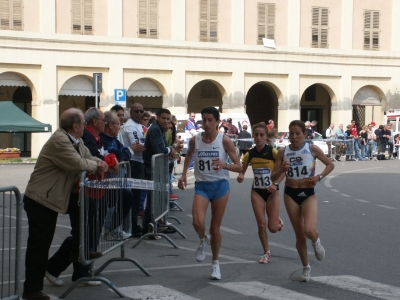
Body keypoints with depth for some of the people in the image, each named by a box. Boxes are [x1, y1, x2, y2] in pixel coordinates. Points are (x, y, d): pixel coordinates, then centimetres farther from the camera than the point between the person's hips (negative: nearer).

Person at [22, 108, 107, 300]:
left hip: (52, 197, 10)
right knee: (39, 244, -5)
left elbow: (88, 157, 15)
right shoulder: (59, 141, -24)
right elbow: (78, 163, -30)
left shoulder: (76, 141, 8)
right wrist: (96, 166, -11)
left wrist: (99, 164, -9)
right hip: (40, 200, -10)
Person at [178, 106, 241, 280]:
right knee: (198, 222, -22)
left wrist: (224, 165, -28)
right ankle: (203, 240, 15)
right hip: (201, 185, 1)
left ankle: (215, 263, 28)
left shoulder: (224, 140, -10)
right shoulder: (195, 140, -2)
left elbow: (239, 167, -8)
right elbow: (189, 155, 21)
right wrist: (184, 175, 9)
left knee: (215, 228, 7)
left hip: (220, 186, -1)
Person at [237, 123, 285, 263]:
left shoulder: (273, 152, -15)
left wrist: (275, 184, -25)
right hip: (257, 191, 2)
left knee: (273, 228, -2)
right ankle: (266, 253, 19)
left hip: (272, 192, -2)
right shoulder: (250, 154, -5)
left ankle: (277, 220, 35)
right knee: (261, 225, -1)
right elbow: (242, 171, 5)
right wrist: (240, 177, -18)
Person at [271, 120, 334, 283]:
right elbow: (273, 177, 2)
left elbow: (330, 165, 7)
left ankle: (316, 241, 16)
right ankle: (306, 267, 26)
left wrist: (319, 177, -9)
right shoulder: (283, 152, -2)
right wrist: (281, 170, -19)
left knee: (309, 230, -22)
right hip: (290, 194, 2)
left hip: (309, 194, -2)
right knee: (299, 234, 8)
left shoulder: (312, 149, -6)